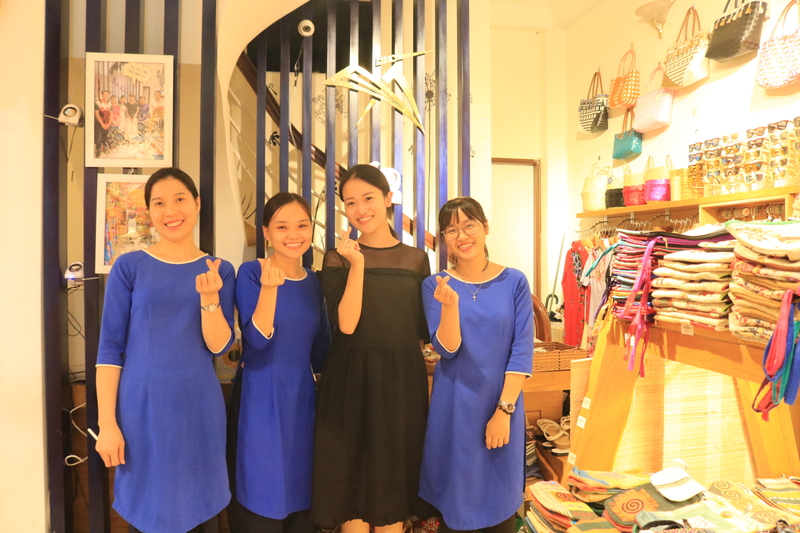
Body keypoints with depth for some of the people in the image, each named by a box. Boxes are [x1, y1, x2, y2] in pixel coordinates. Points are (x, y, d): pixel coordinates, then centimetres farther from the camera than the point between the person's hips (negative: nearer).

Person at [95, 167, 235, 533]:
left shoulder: (219, 270, 3)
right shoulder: (129, 267, -1)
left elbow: (219, 346, -5)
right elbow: (109, 348, -3)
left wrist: (209, 297, -21)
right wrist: (107, 422, -7)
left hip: (200, 410, 2)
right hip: (142, 410, -1)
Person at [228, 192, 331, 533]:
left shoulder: (313, 281, 6)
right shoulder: (251, 273, -8)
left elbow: (320, 353, 10)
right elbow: (256, 341, -19)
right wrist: (269, 287, -30)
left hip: (302, 401, 5)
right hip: (260, 403, -5)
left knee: (301, 501, 15)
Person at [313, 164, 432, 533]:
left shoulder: (416, 259, 4)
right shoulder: (338, 259, 0)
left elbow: (422, 330, 9)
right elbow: (346, 325, -15)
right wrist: (357, 264, -17)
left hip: (402, 381, 2)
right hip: (351, 381, -1)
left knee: (394, 479, 11)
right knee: (352, 478, 7)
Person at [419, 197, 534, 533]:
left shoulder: (514, 282, -2)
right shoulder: (436, 285, -3)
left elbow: (522, 350, -5)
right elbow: (447, 349, -11)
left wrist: (503, 410, -11)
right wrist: (451, 304, -28)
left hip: (503, 405, 1)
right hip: (454, 408, 0)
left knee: (501, 500, 13)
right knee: (455, 500, 10)